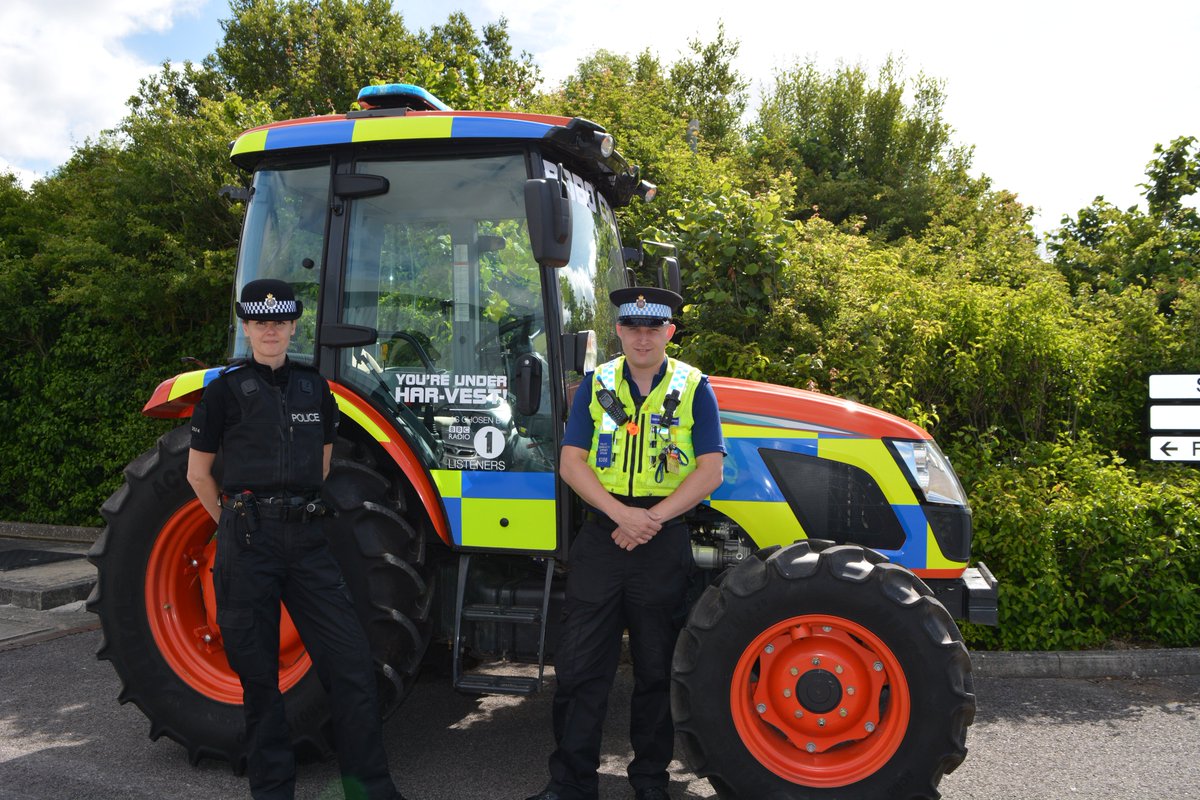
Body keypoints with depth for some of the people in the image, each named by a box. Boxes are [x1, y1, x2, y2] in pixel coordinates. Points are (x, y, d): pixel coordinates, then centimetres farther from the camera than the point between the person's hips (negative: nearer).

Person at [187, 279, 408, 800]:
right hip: (247, 541, -3)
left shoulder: (314, 387, 11)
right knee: (259, 672, 7)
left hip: (305, 537, 3)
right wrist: (236, 523, 6)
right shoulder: (226, 389, 0)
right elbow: (197, 473, 6)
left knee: (349, 660, 1)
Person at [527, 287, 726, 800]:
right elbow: (571, 462, -2)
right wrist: (622, 513, -17)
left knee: (656, 667, 11)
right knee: (580, 665, 4)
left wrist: (653, 518, -16)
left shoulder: (693, 388, 2)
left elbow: (710, 471, -5)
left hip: (664, 541, -1)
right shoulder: (596, 385, 5)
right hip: (602, 536, 1)